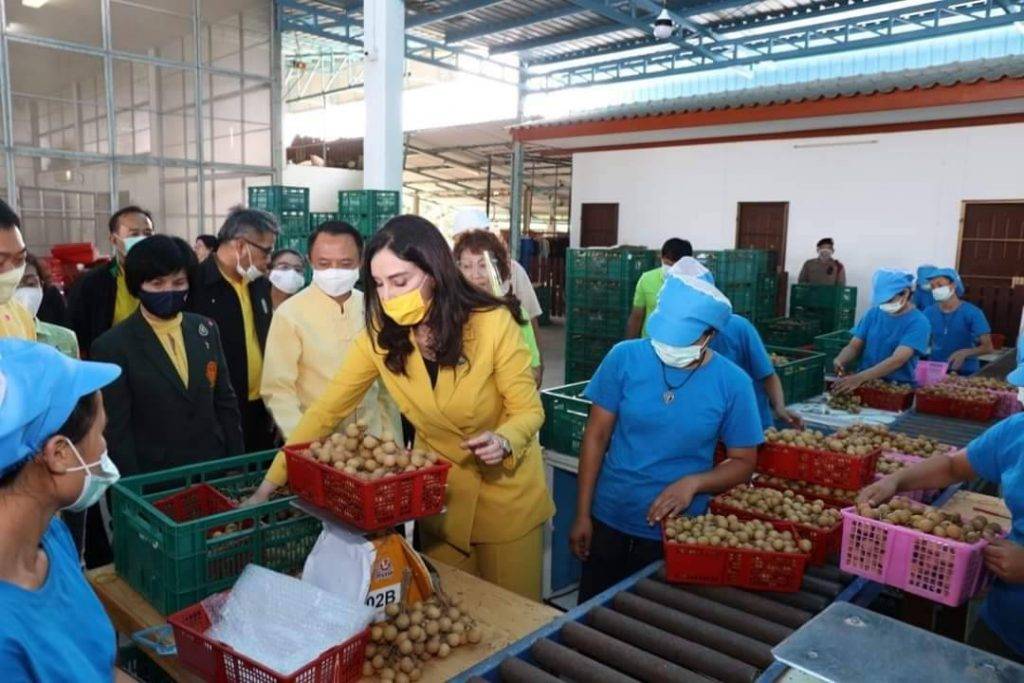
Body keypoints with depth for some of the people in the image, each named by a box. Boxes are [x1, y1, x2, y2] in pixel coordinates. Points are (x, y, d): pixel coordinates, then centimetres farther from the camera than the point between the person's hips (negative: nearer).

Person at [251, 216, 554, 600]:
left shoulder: (492, 323, -23)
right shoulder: (380, 335, -13)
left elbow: (529, 410, -15)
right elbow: (326, 411, -8)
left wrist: (504, 440, -36)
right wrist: (272, 481, -11)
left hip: (506, 491, -2)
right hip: (439, 494, 3)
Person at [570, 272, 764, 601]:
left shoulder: (733, 383, -12)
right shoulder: (625, 357, -12)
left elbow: (743, 461, -2)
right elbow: (596, 437, -5)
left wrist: (694, 482, -21)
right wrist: (582, 515, -4)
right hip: (608, 521, 1)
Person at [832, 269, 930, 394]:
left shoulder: (918, 322, -8)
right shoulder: (874, 312, 8)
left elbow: (897, 360, -21)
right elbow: (854, 346, 7)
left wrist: (859, 378, -34)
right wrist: (839, 360, -17)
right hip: (866, 383, 4)